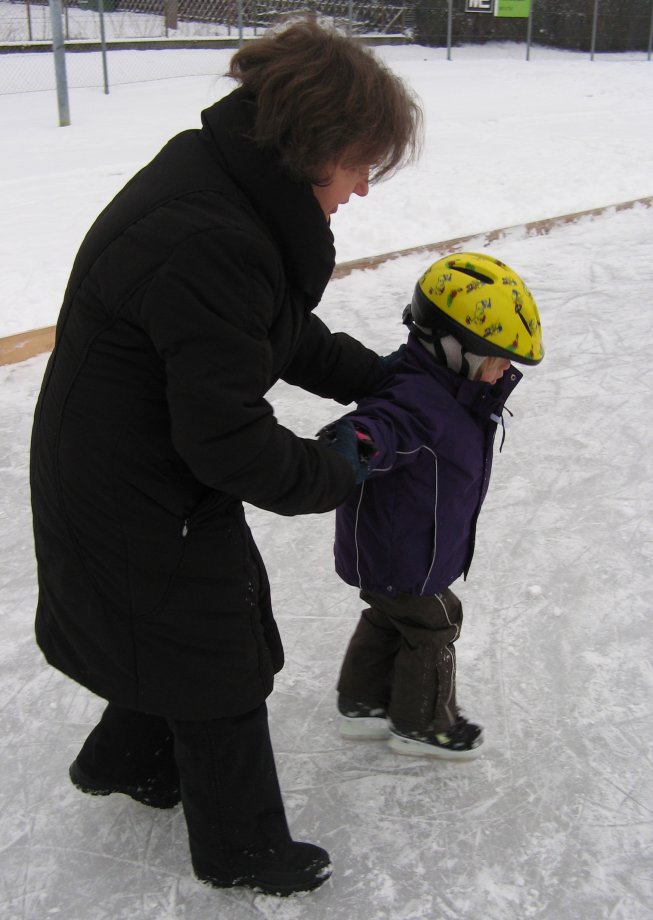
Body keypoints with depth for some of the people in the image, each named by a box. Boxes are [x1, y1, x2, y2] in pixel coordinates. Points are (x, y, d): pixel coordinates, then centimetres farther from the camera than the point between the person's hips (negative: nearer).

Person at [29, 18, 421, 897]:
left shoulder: (222, 180, -1)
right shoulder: (213, 248, -34)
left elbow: (290, 335, 11)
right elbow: (230, 441, -30)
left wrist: (390, 381, 5)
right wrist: (334, 475, -15)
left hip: (151, 469, 10)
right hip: (138, 504, -9)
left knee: (194, 622, 28)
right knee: (220, 668, 10)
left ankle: (127, 759, 54)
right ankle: (239, 849, 36)